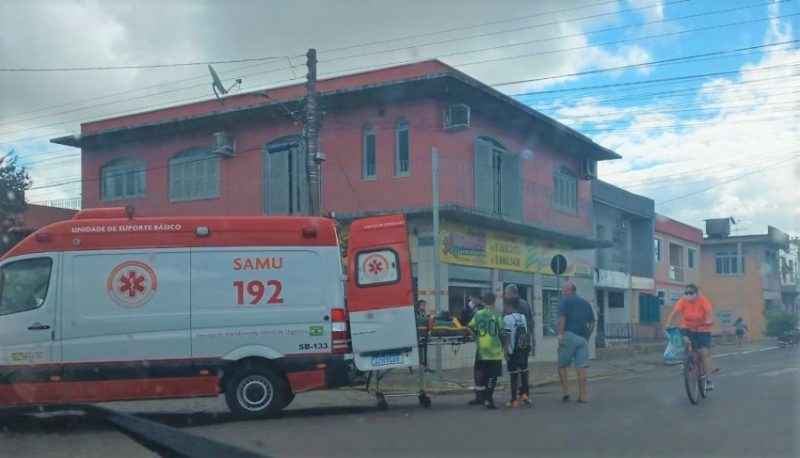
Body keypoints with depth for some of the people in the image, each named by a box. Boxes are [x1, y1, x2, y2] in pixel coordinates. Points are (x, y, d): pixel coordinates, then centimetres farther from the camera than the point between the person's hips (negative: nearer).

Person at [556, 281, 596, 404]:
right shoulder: (585, 303, 18)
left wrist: (560, 334, -14)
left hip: (569, 335, -5)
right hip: (582, 338, 5)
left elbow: (562, 318, -12)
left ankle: (565, 390, -1)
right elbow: (592, 322, 17)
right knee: (581, 367, 3)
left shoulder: (564, 300, 2)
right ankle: (582, 395, 2)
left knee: (562, 365, 7)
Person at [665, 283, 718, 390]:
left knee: (705, 353, -10)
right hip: (687, 328, 2)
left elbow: (710, 312, -32)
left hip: (702, 330, -2)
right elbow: (673, 313, -27)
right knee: (685, 341, -26)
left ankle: (708, 380, -5)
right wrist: (668, 326, -40)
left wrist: (710, 321, -52)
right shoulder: (683, 301, -19)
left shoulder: (703, 300, -21)